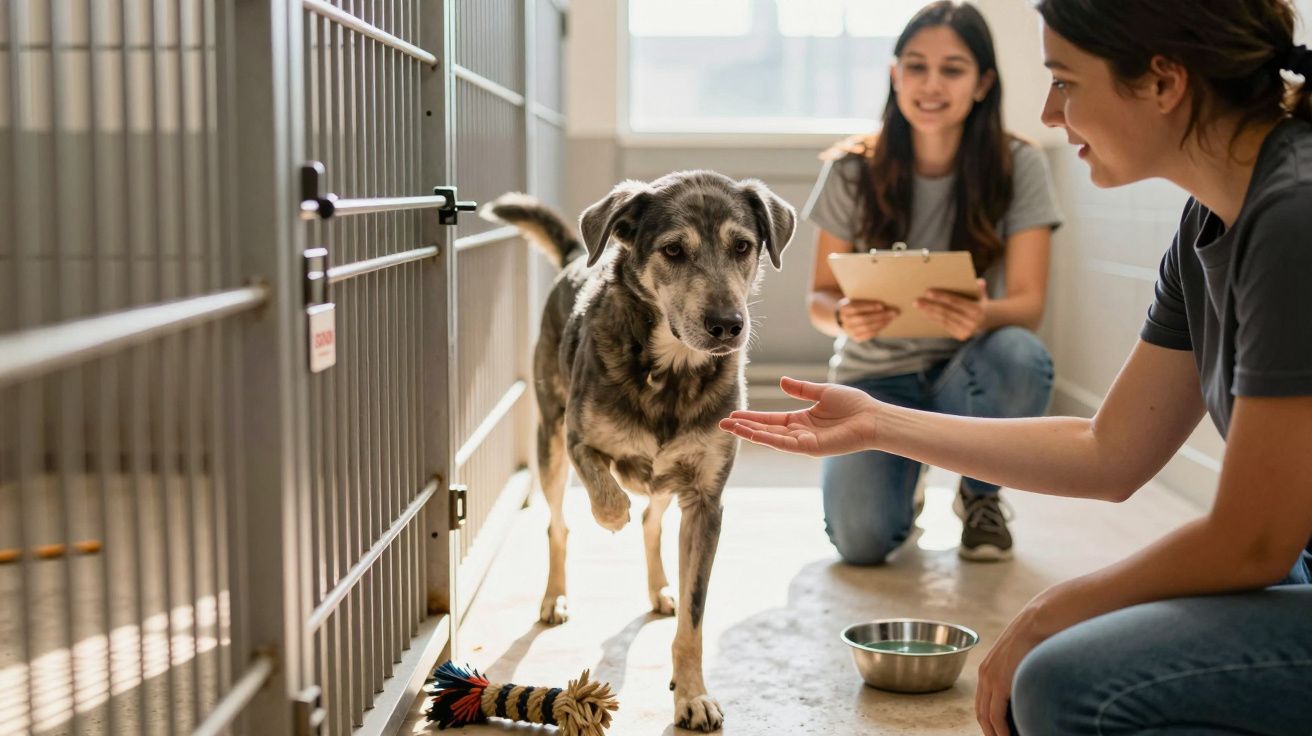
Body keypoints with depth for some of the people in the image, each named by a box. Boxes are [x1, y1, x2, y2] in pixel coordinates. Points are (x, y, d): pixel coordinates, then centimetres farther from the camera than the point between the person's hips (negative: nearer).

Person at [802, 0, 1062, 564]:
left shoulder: (1018, 168, -8)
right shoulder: (851, 171, -6)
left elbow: (1029, 303, -13)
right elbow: (820, 299, -1)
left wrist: (983, 316, -37)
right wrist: (843, 316, -27)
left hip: (965, 373, 1)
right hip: (874, 375, 0)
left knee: (1019, 358, -36)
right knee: (861, 539, -26)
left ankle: (980, 495, -2)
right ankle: (901, 478, 15)